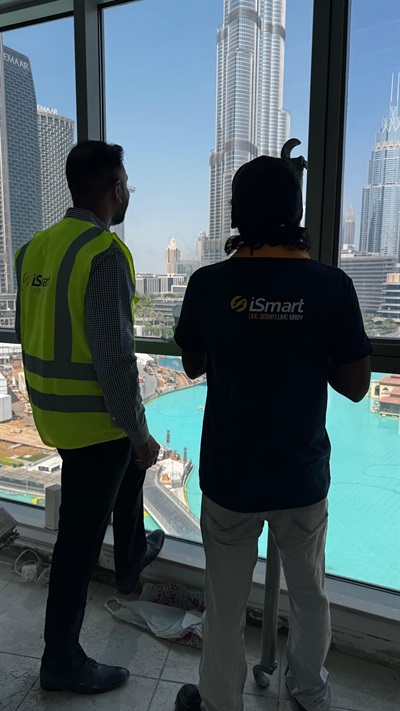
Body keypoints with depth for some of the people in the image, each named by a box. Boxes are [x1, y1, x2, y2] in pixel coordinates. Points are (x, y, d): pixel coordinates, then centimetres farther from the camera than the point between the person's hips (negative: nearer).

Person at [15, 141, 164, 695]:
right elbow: (114, 354, -23)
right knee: (81, 535, 6)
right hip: (93, 416, -9)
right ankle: (62, 660, 26)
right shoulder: (105, 252, -20)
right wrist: (139, 431, -14)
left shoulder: (35, 247, 6)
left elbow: (26, 330, 13)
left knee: (128, 467, 31)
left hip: (50, 408, 9)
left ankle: (132, 558, 52)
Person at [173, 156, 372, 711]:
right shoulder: (332, 285, -12)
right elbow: (355, 386, -6)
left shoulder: (209, 283, -11)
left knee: (226, 604, 18)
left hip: (230, 476, -1)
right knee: (310, 593, 25)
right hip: (303, 475, 2)